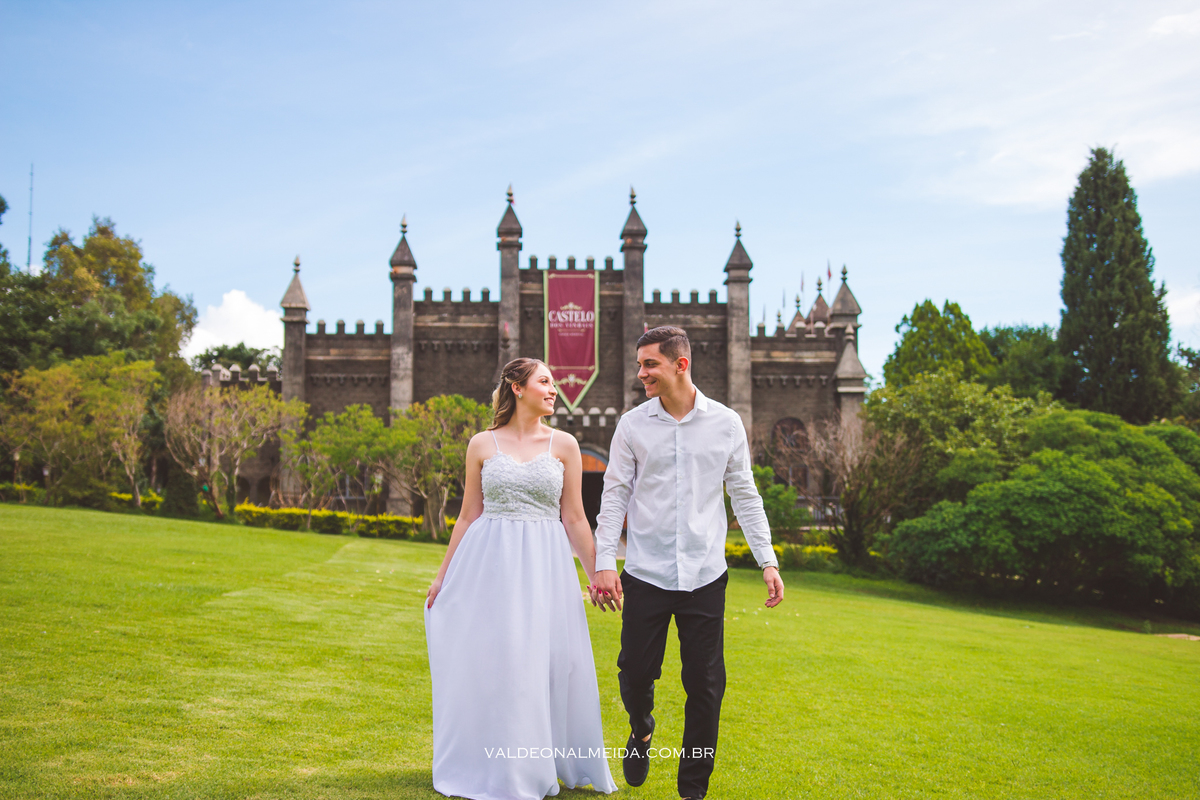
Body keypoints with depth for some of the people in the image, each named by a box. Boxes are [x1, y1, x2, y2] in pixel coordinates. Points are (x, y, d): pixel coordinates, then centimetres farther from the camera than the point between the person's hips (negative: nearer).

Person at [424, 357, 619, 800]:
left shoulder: (564, 445, 4)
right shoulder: (482, 444, 4)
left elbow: (575, 519, 5)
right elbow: (469, 515, 8)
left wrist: (597, 575, 2)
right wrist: (443, 574, 9)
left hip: (544, 564, 0)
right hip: (489, 563, 0)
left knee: (544, 662, 2)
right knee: (483, 661, 4)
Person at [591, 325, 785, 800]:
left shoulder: (726, 424, 2)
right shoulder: (632, 425, 1)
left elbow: (745, 496, 8)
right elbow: (615, 495, 3)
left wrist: (767, 560, 3)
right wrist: (604, 562, -6)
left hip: (705, 577, 0)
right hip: (645, 574, 0)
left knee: (705, 686, 2)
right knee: (635, 672, 3)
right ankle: (641, 729, 38)